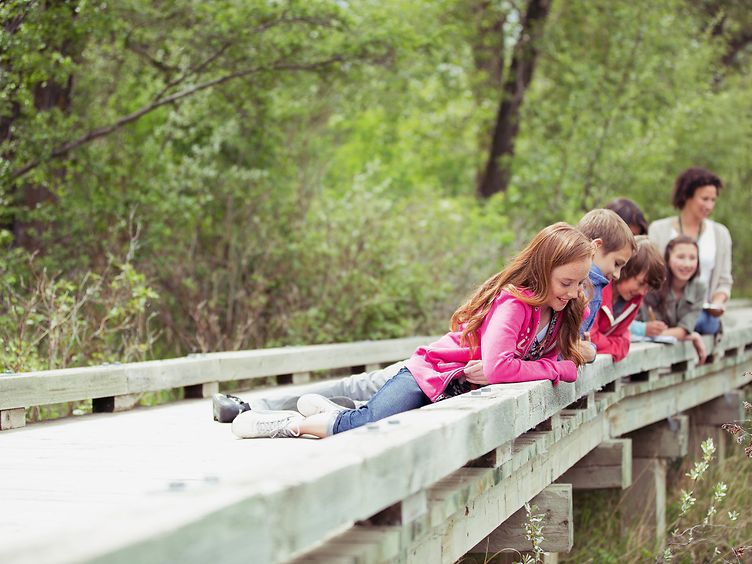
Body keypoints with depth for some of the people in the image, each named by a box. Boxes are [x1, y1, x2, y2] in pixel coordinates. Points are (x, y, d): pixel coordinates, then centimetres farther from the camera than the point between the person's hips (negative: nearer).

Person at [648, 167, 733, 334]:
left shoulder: (720, 234, 15)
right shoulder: (658, 230, 8)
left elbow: (724, 281, 16)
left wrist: (718, 302, -5)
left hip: (703, 313, 2)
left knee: (709, 324, -35)